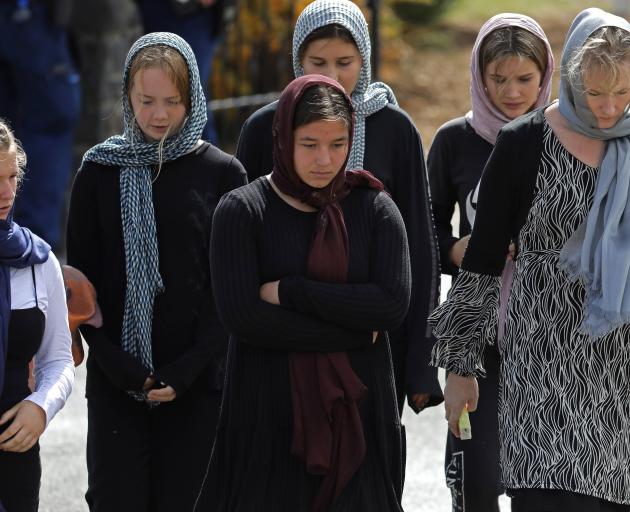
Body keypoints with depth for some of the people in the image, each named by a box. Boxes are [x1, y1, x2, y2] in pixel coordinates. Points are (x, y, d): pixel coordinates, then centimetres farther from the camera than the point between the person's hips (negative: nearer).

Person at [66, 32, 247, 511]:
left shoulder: (222, 174, 3)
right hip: (115, 382, 1)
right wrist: (115, 362, -8)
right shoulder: (100, 173, 6)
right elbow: (81, 277, 6)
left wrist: (188, 368, -9)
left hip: (196, 382, -1)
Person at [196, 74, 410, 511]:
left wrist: (289, 292, -12)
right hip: (270, 413, -2)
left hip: (358, 411, 2)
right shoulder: (243, 210, -1)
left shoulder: (374, 208, 5)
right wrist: (353, 332, -10)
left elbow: (394, 304, -8)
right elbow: (241, 315, -12)